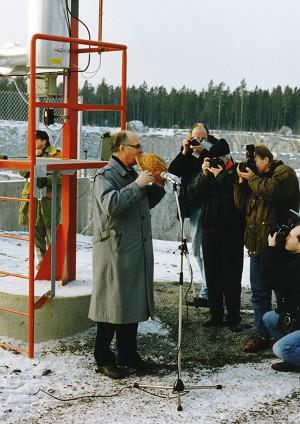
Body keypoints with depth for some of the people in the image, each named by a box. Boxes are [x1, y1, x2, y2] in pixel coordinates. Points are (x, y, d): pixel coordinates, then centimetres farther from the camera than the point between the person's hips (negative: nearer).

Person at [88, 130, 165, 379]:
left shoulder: (132, 174, 15)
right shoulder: (106, 175, -12)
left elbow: (146, 203, 25)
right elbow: (110, 204, -29)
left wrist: (158, 186, 8)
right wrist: (137, 185, -24)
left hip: (137, 251, 9)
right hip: (115, 251, -9)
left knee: (133, 302, 14)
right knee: (112, 305, -1)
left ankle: (128, 355, 25)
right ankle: (104, 359, 10)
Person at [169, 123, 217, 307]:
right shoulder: (188, 154, 7)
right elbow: (173, 171, -3)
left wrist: (203, 151, -22)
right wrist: (185, 152, -12)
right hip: (194, 206, 7)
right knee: (198, 250, 14)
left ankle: (207, 293, -2)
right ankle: (209, 289, 27)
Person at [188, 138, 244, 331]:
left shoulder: (237, 173, -5)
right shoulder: (208, 172, 10)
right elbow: (193, 194, 0)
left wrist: (221, 176, -18)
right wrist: (204, 175, -11)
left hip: (232, 233, -5)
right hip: (210, 231, 5)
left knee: (231, 277, 0)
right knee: (212, 276, 10)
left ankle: (234, 318, 7)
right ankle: (216, 315, 20)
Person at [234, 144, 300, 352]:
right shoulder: (255, 179, 20)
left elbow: (271, 191, -23)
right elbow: (242, 205, 14)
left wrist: (252, 179, -9)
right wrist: (242, 181, 4)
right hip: (257, 243, 8)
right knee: (259, 292, 10)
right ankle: (262, 335, 18)